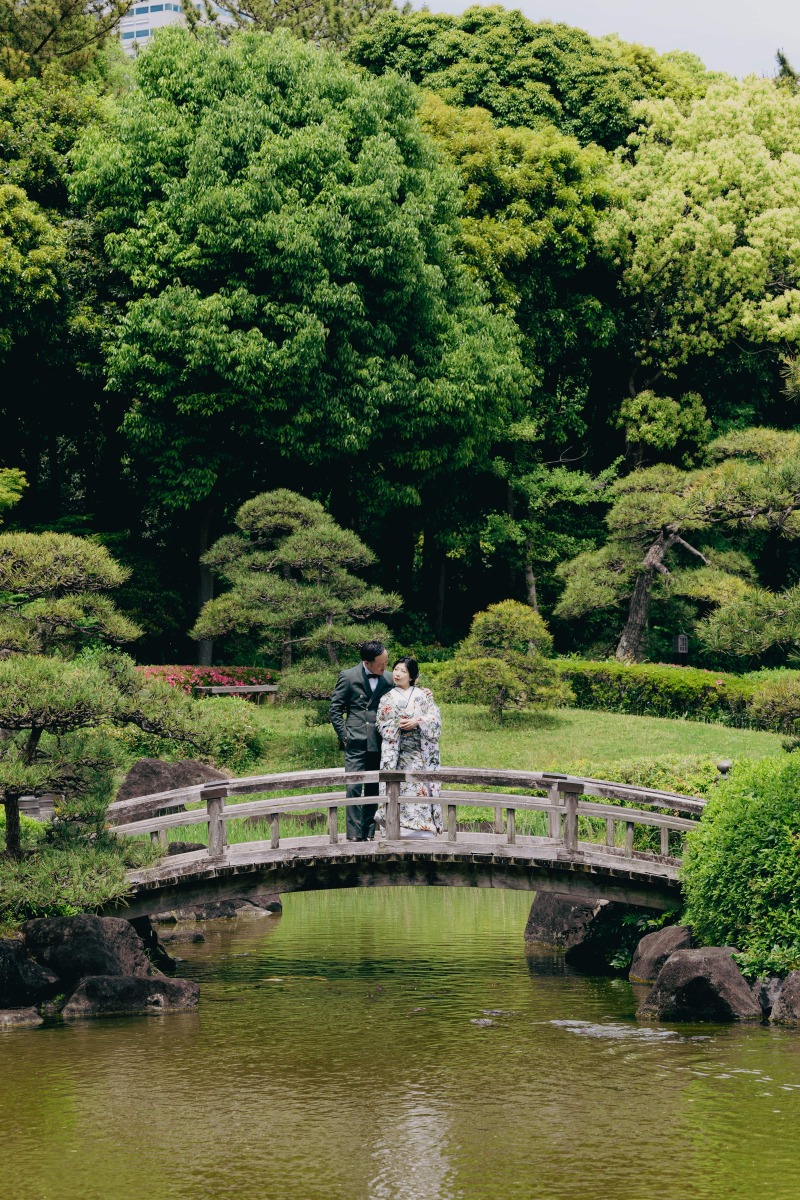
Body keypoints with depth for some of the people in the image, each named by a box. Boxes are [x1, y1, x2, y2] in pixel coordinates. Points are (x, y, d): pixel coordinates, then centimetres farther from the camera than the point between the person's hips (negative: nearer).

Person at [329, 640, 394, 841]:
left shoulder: (388, 679, 8)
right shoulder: (348, 677, 0)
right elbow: (335, 709, 3)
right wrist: (343, 736, -4)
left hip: (379, 743, 3)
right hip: (356, 742, -3)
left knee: (374, 789, 6)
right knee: (354, 787, -9)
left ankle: (369, 833, 11)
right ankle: (354, 834, -9)